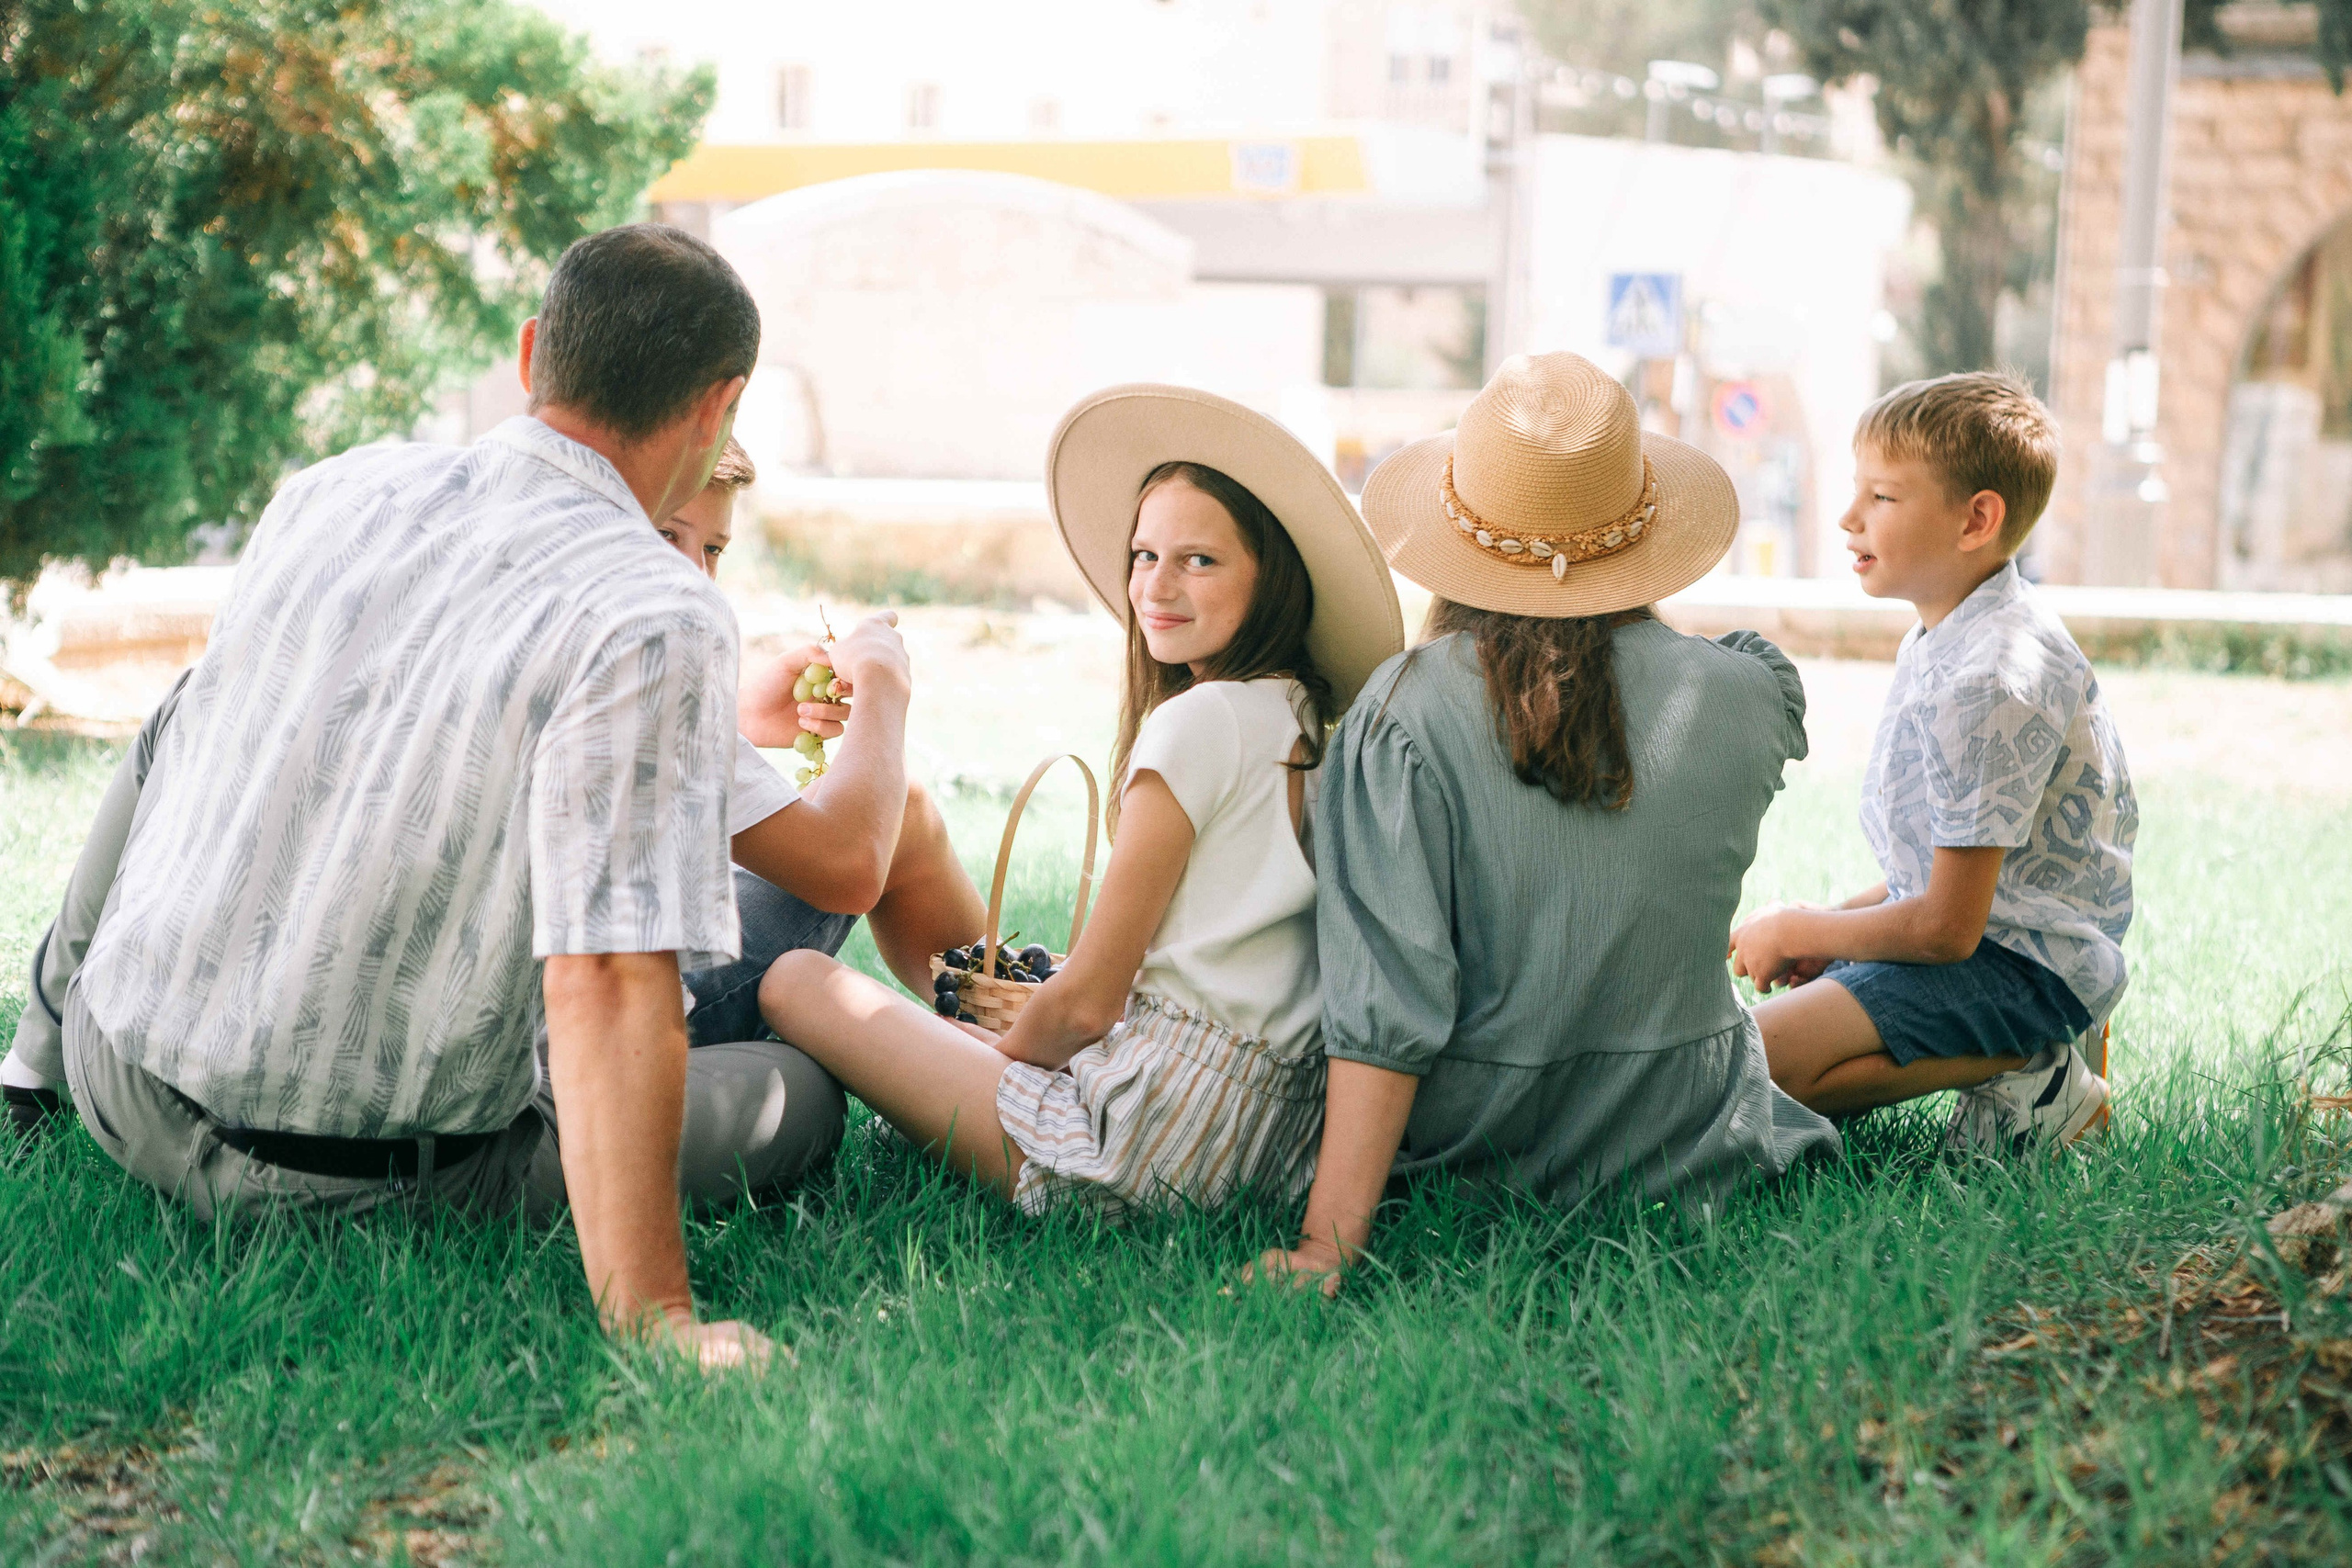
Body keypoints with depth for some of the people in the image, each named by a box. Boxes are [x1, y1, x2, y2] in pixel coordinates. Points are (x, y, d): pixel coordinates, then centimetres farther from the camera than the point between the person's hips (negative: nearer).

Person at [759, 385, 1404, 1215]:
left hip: (1153, 1142, -10)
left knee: (798, 981, -4)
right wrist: (1027, 1017, 20)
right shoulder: (1315, 722, 11)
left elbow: (1089, 1002, -10)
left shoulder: (1200, 720, -13)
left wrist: (1002, 1046, 9)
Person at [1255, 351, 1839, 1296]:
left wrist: (1330, 1237, -21)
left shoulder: (1403, 716, -19)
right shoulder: (1741, 697, -13)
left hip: (1472, 1148, 0)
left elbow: (1383, 1011, -23)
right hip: (1680, 1142, 0)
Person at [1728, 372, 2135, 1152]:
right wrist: (1836, 922, 8)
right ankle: (2026, 1043, 10)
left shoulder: (1989, 685, -24)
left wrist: (1798, 931, -8)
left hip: (2023, 968, -11)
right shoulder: (1943, 639, 9)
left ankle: (2026, 1071, -10)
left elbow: (1946, 926, -22)